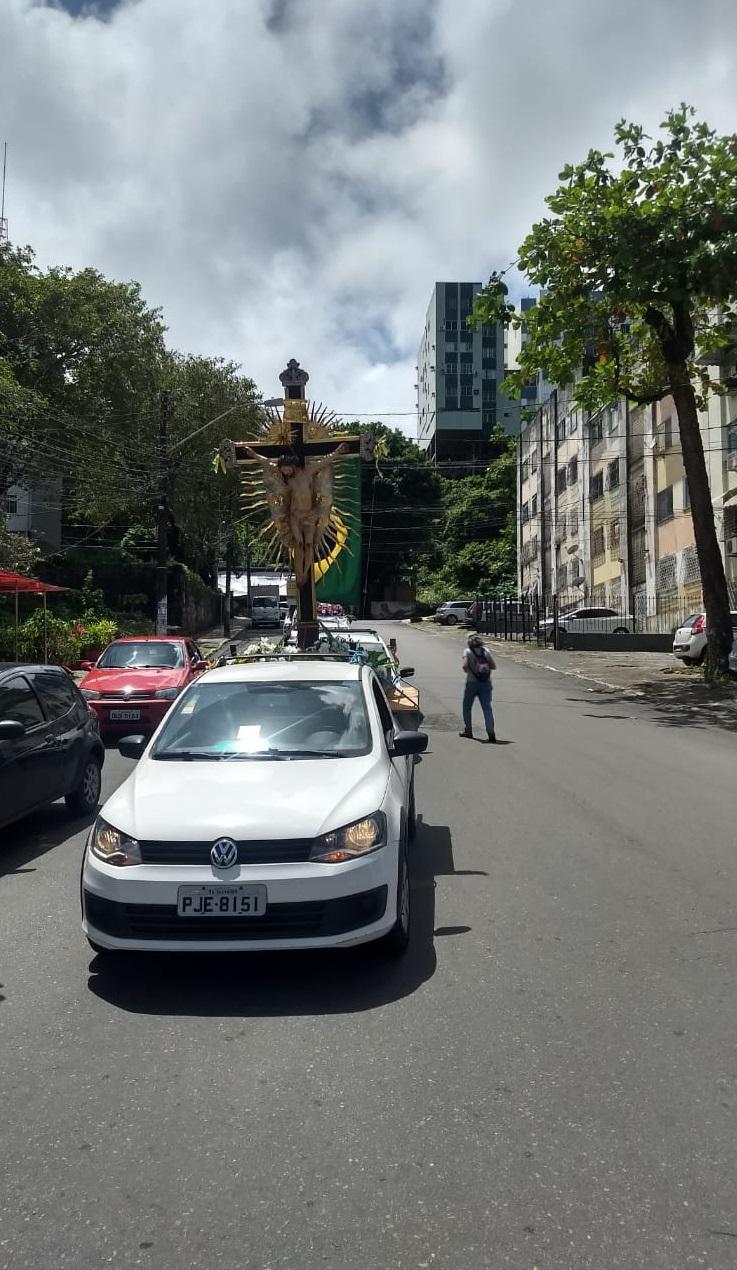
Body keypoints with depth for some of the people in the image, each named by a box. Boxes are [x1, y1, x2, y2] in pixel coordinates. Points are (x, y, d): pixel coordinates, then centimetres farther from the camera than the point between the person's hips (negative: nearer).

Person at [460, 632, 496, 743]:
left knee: (467, 707, 16)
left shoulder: (468, 651, -3)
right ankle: (491, 732, -14)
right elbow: (494, 666, 2)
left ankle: (468, 730, 23)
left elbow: (465, 666, -15)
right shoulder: (486, 651, 6)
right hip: (486, 683, 2)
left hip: (472, 682, -2)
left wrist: (469, 671, 5)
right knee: (487, 707, -1)